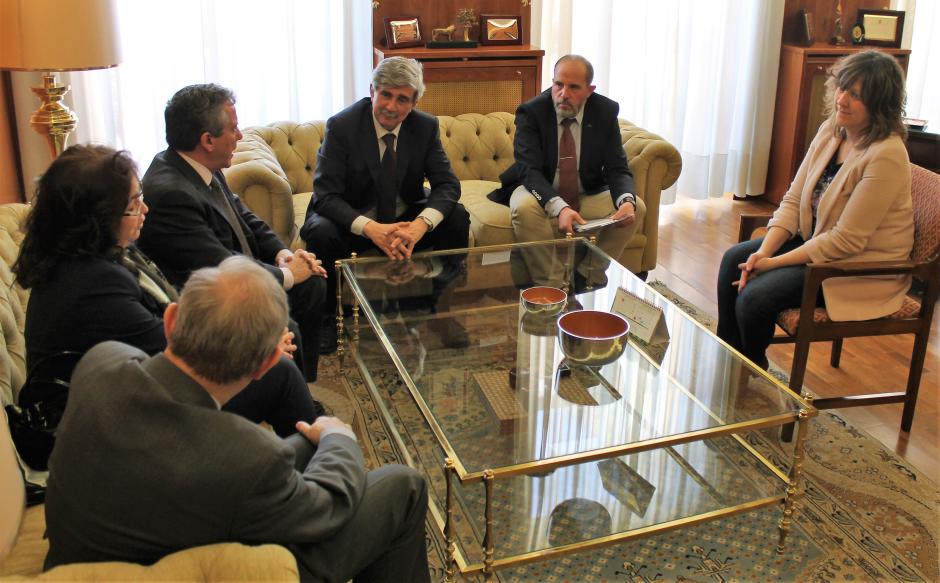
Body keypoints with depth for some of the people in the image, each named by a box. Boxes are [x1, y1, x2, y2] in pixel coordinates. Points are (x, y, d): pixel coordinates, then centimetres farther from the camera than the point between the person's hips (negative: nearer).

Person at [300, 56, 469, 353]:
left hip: (406, 219, 3)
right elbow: (325, 195, -22)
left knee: (457, 218, -20)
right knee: (321, 233, -34)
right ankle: (326, 318, -8)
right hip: (352, 221, -3)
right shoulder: (341, 125, -18)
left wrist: (420, 225, -34)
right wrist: (371, 228, -40)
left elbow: (447, 184, -12)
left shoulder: (426, 126, -8)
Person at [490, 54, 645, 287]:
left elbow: (617, 169, -9)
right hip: (542, 194, -3)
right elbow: (530, 170, -25)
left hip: (588, 195, 3)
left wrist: (626, 201, -33)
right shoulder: (531, 112, -16)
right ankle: (550, 285, -20)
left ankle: (587, 277, -6)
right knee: (524, 207, -36)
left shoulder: (606, 111, -7)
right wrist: (559, 208, -44)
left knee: (637, 207, -18)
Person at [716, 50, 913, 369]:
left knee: (754, 296, -21)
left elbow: (847, 240, -26)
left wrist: (774, 262, -22)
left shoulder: (886, 156, -26)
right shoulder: (831, 131, -1)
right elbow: (793, 200, 0)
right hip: (816, 239, 9)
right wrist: (764, 251, -14)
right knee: (734, 260, 2)